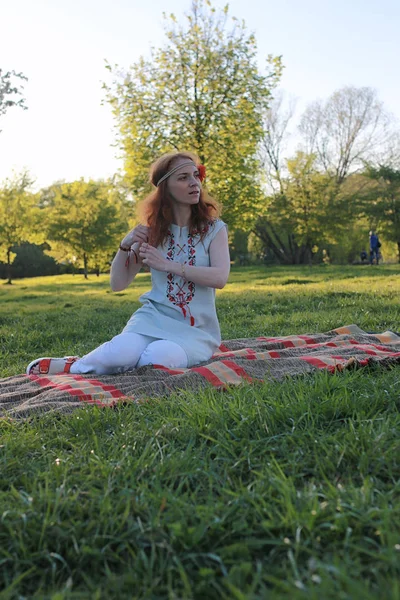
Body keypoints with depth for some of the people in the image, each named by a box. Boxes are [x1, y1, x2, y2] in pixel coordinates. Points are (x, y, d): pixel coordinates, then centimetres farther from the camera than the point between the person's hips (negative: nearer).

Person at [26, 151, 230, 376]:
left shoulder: (214, 228, 0)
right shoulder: (152, 231, 7)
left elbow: (220, 278, -17)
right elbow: (118, 284, 5)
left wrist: (167, 265, -20)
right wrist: (125, 245, -11)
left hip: (196, 327, -1)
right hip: (154, 317, 1)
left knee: (159, 358, -34)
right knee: (121, 353, -33)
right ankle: (64, 366, -5)